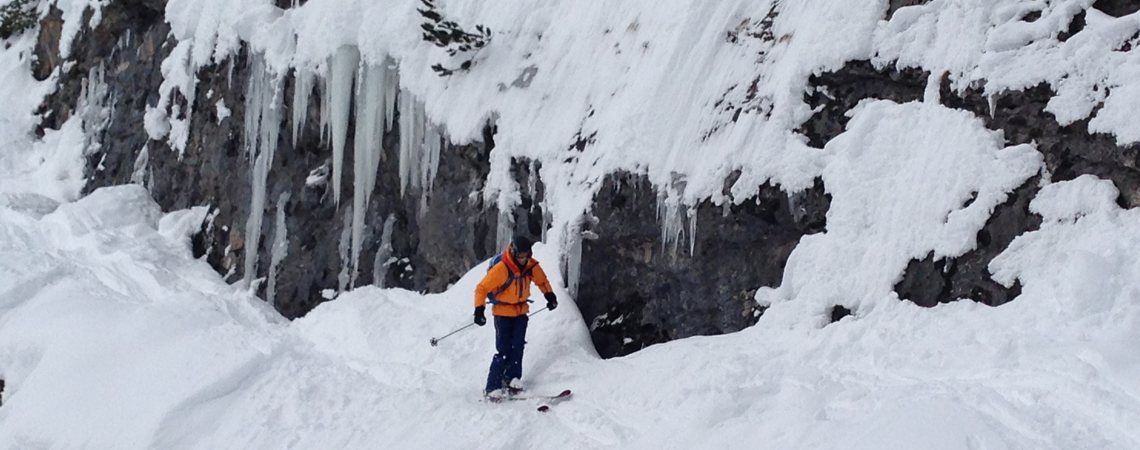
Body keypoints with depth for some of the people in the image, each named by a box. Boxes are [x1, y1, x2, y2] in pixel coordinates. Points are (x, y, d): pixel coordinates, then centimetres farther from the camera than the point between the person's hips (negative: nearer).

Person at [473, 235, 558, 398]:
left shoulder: (532, 266, -7)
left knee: (518, 346, -7)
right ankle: (492, 387, -5)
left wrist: (550, 295, 5)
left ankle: (512, 378, 3)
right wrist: (479, 310, -27)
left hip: (521, 311, 5)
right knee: (504, 350, -10)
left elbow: (542, 280, 15)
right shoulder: (501, 269, -23)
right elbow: (482, 288, -19)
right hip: (503, 312, -5)